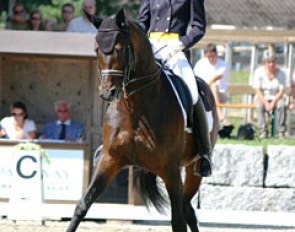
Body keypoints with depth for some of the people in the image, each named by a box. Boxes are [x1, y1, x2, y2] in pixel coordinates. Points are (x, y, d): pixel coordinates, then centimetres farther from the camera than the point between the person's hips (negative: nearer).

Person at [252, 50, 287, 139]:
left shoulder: (281, 74, -4)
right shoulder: (259, 72, -7)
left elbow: (281, 91, -7)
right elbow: (258, 91, -10)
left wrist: (273, 102, -24)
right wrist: (266, 103, -24)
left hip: (276, 98, 0)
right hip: (262, 98, 0)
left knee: (281, 105, -35)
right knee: (259, 105, -36)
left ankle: (281, 132, -31)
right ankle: (263, 131, -36)